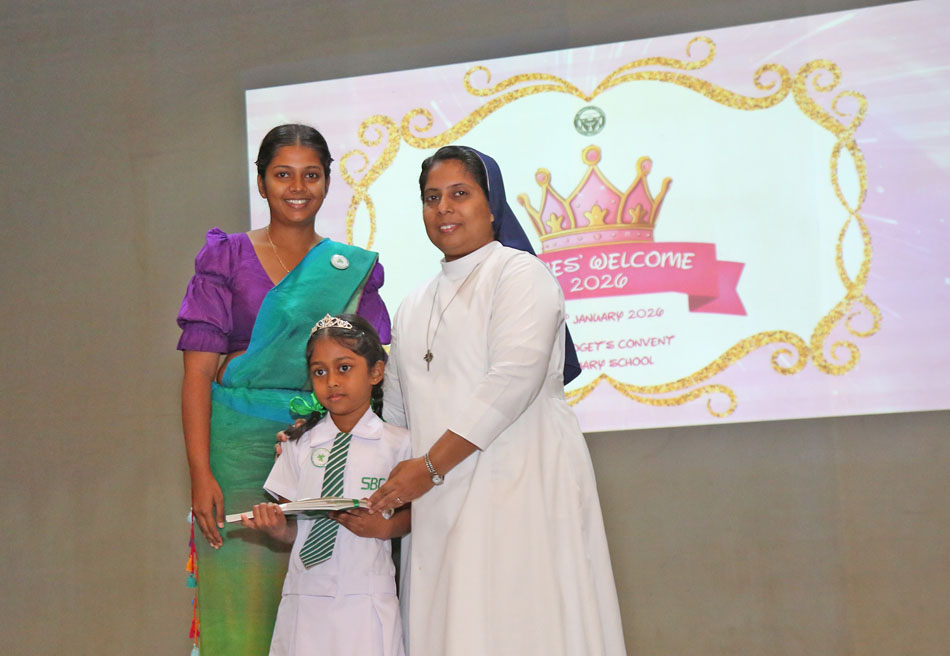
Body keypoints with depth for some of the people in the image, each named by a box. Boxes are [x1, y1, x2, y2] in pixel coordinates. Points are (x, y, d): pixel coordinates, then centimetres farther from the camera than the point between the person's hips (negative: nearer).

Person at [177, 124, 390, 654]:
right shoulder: (227, 258, 7)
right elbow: (198, 372, -1)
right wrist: (201, 474, -12)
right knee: (243, 606, -5)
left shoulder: (355, 269, 12)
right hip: (243, 447, -1)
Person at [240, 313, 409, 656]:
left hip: (366, 598, -2)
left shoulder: (397, 443, 1)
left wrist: (384, 527, -15)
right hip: (306, 597, 2)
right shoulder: (300, 445, 9)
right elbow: (293, 528, 8)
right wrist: (277, 527, -12)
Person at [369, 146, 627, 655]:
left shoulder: (518, 273, -1)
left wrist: (431, 465, -16)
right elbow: (394, 412, 23)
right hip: (441, 501, 7)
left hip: (519, 484, -6)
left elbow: (514, 380, -14)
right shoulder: (414, 307, 22)